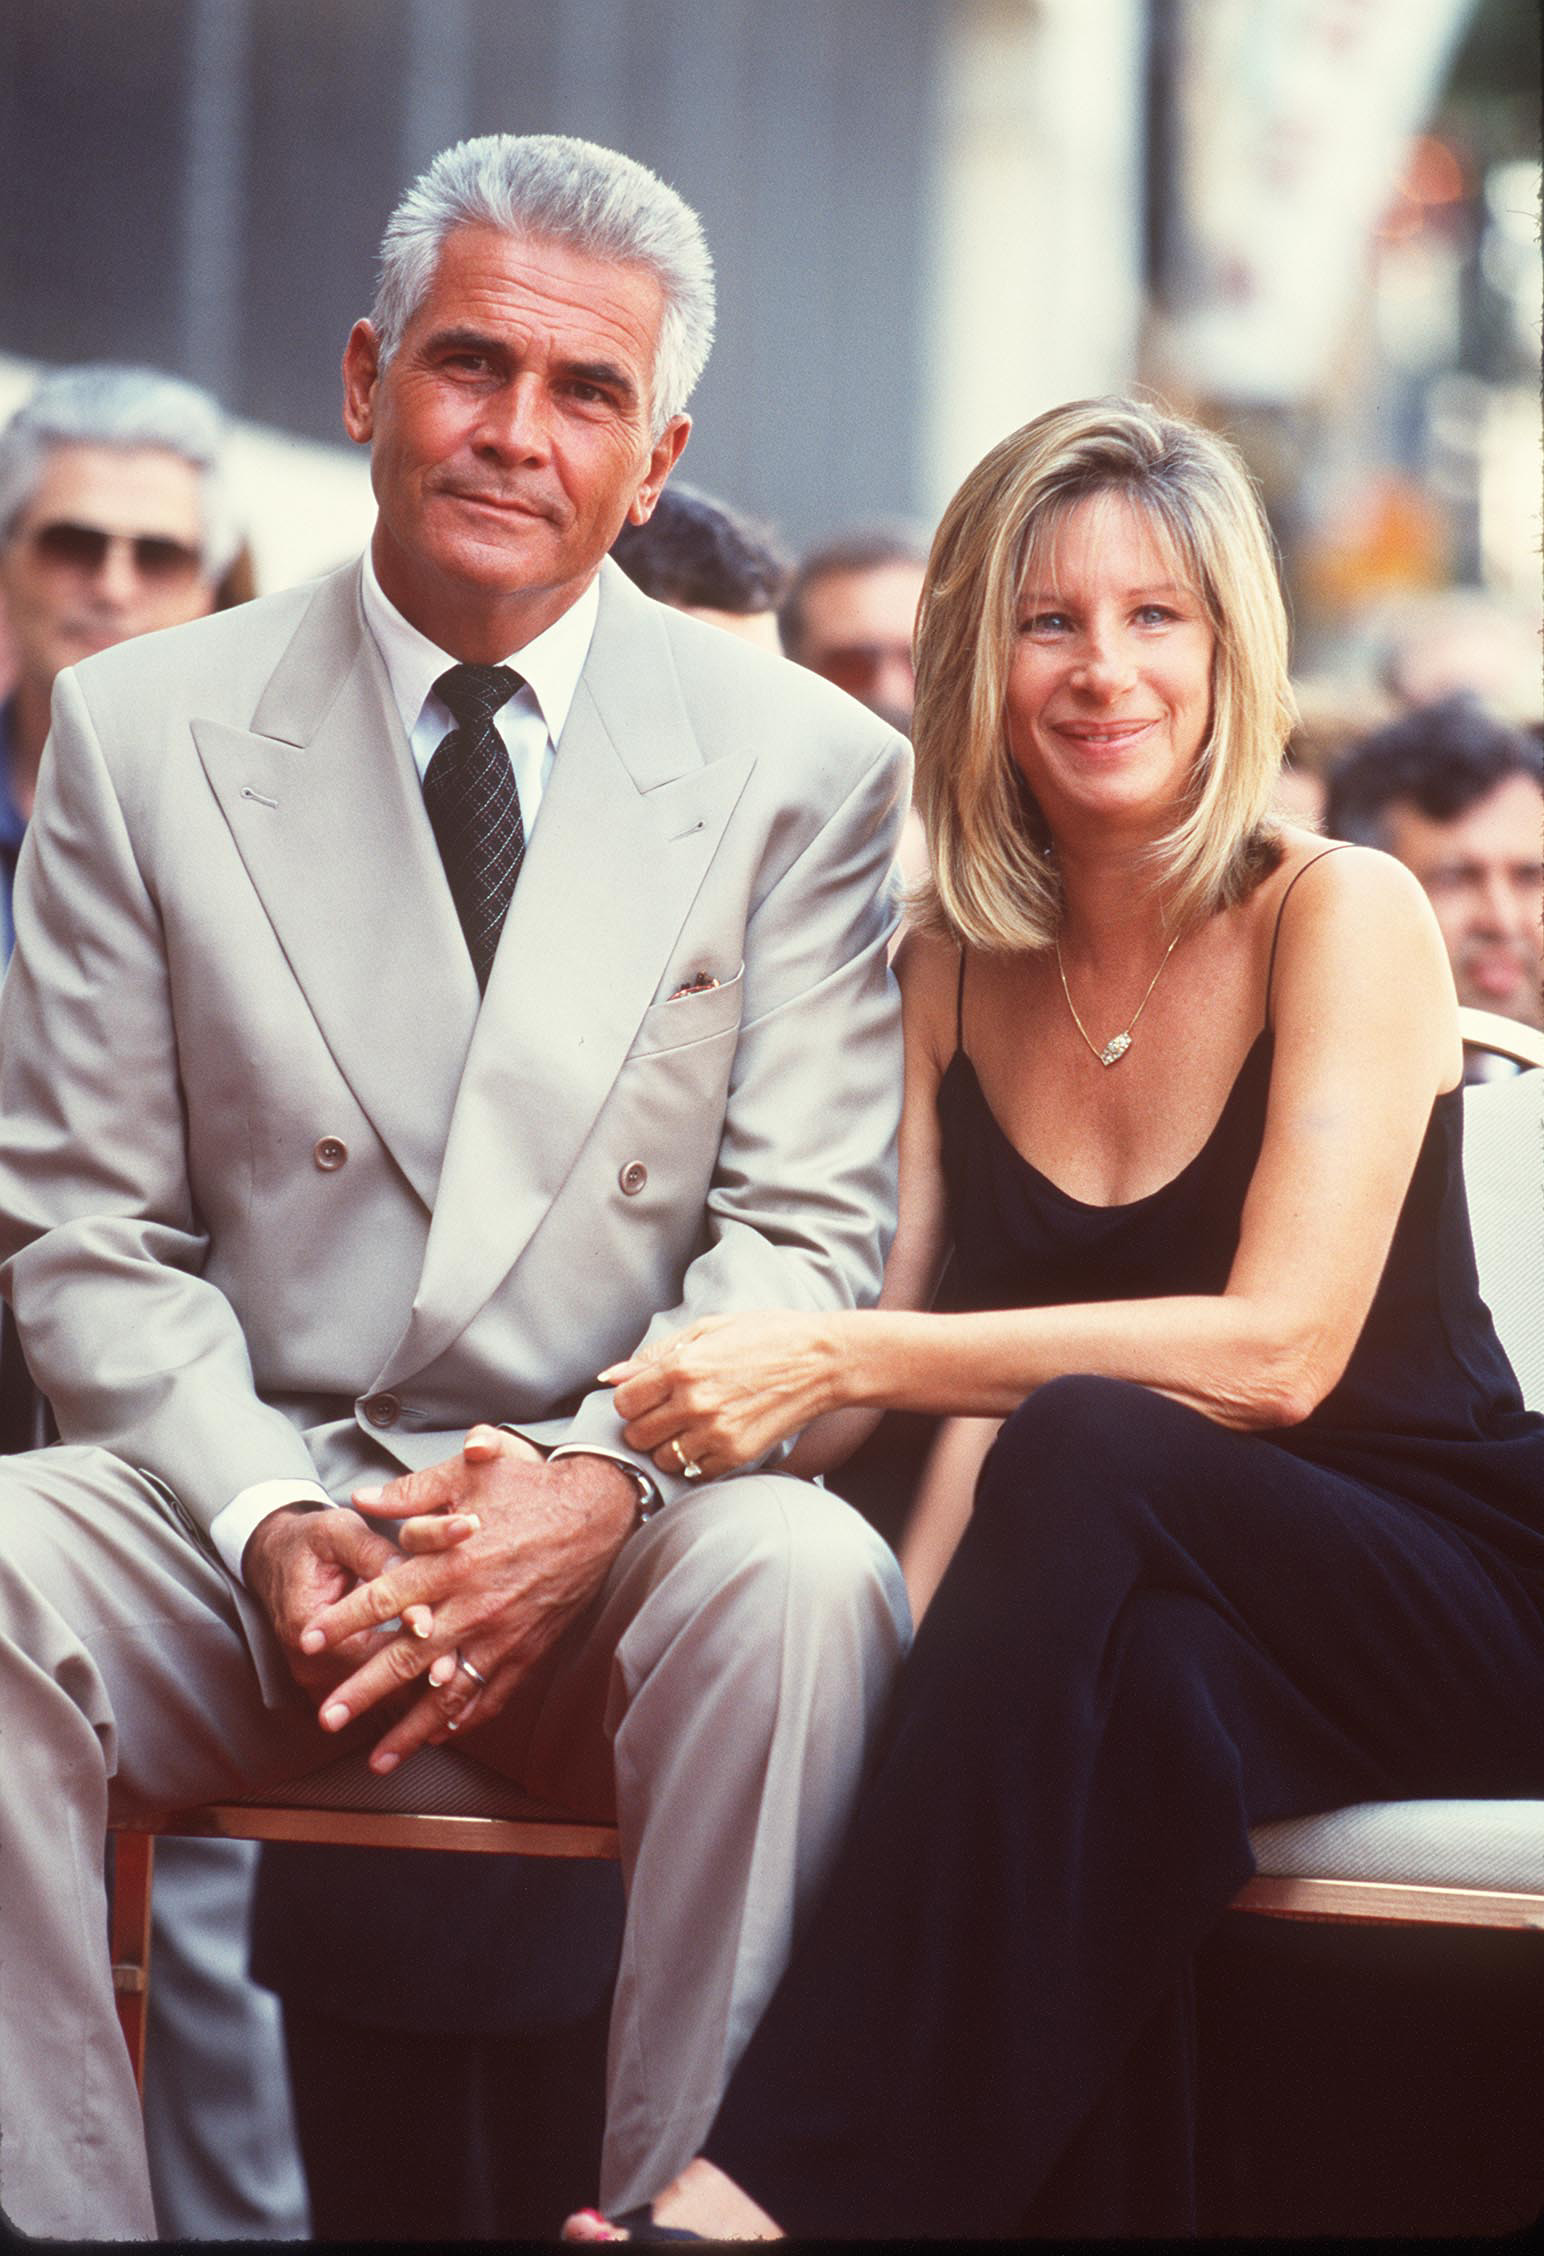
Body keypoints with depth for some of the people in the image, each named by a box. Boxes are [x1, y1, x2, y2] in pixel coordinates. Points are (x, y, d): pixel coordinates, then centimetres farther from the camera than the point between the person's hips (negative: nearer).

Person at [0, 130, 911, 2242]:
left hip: (627, 1528, -1)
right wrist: (265, 1518, -14)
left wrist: (600, 1482, -19)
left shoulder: (805, 766, 6)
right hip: (255, 1492, 1)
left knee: (807, 1590, -35)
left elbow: (809, 1232, 0)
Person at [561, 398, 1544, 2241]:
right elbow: (855, 1332, 1)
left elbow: (1277, 1350, -19)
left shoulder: (1340, 916, -7)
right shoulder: (955, 970, 9)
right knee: (1119, 1688, -36)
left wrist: (839, 1361, -26)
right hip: (1146, 1606, 3)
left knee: (1091, 1449, -35)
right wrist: (654, 1427, -22)